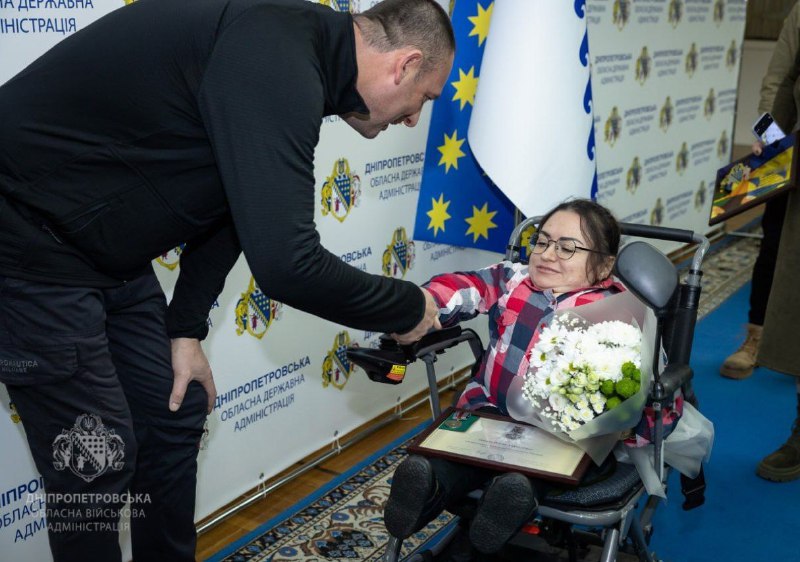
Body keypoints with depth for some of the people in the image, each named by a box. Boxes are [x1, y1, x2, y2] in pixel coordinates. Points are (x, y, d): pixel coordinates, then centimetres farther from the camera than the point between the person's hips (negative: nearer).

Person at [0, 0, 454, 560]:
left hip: (109, 256, 10)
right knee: (98, 460, -2)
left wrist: (186, 327, 9)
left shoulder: (294, 51, 4)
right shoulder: (276, 59, -28)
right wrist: (408, 307, -17)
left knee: (175, 415, 14)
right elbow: (286, 263, -33)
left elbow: (240, 208, 13)